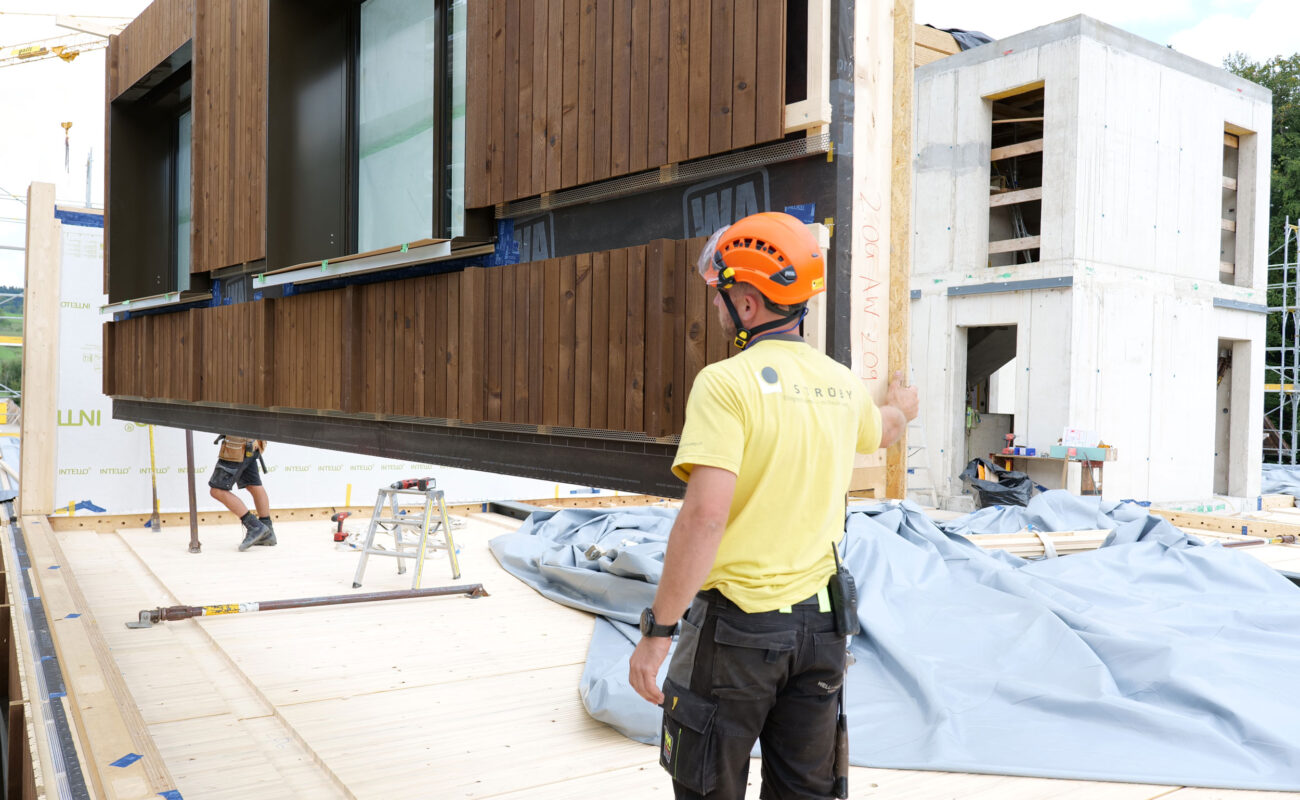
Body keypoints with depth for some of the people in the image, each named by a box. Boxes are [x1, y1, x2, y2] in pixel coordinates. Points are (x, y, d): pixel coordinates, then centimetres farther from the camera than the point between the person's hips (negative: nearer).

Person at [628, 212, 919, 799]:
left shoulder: (727, 382, -17)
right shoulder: (841, 383, 4)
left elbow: (706, 514, -26)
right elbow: (881, 431, 28)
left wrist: (658, 631, -21)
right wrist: (901, 408, 52)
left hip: (736, 623, -5)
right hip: (820, 621, 6)